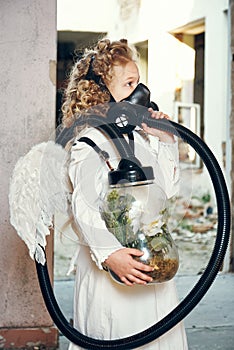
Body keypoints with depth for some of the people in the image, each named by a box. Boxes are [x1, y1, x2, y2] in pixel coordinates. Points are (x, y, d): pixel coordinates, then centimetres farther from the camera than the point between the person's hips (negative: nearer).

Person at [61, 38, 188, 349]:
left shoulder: (137, 136, 10)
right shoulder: (91, 140, -14)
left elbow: (167, 189, 16)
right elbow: (83, 206, -23)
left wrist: (164, 142, 7)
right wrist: (109, 254, -32)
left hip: (149, 263, 8)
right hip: (114, 267, -8)